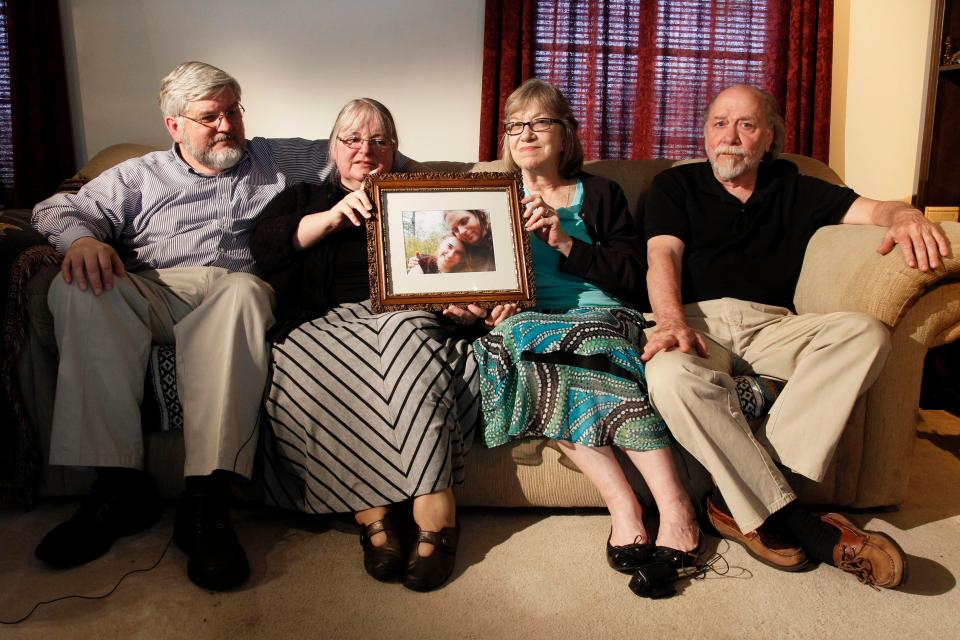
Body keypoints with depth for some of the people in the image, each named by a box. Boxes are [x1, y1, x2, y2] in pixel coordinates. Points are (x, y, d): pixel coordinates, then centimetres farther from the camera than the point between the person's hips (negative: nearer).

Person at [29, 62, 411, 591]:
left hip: (235, 287, -1)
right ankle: (119, 484, -28)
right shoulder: (139, 177, 25)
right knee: (80, 289, -31)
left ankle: (206, 502, -43)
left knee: (243, 292, -39)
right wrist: (81, 237, -6)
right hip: (152, 292, 2)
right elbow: (56, 209, 18)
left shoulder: (278, 161, 25)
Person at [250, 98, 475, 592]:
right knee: (299, 367, -34)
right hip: (327, 324, 1)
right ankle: (373, 513, -31)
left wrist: (463, 300, -7)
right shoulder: (304, 197, 28)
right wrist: (333, 216, -6)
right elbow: (264, 247, 7)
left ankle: (437, 516, -38)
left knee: (409, 337, -37)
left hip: (405, 315, 0)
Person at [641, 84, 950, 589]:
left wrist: (905, 216, -14)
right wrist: (671, 320, -21)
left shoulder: (791, 188, 24)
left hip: (771, 327, 3)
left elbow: (869, 209, 13)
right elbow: (662, 256, 0)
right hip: (699, 320, -3)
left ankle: (737, 500, -31)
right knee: (672, 377, -37)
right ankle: (787, 517, -26)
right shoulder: (675, 186, 17)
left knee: (865, 333, -26)